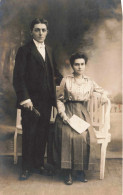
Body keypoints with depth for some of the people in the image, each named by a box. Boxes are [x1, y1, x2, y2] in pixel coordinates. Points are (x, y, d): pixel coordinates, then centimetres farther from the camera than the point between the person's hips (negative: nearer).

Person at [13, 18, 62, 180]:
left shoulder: (49, 51, 15)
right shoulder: (24, 50, -4)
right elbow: (18, 77, -10)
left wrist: (60, 78, 5)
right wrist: (24, 98, -19)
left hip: (46, 100, 5)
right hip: (31, 100, -5)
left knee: (43, 133, 11)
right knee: (29, 135, 4)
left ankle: (39, 163, 27)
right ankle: (26, 168, 19)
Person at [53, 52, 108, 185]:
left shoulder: (89, 82, 14)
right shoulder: (66, 81, 6)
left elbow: (102, 90, 27)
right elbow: (59, 99, 6)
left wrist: (104, 95, 2)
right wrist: (62, 114, -10)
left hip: (82, 113, 2)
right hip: (68, 112, -2)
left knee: (86, 136, -26)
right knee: (69, 135, -30)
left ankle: (80, 169, -9)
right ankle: (67, 171, -17)